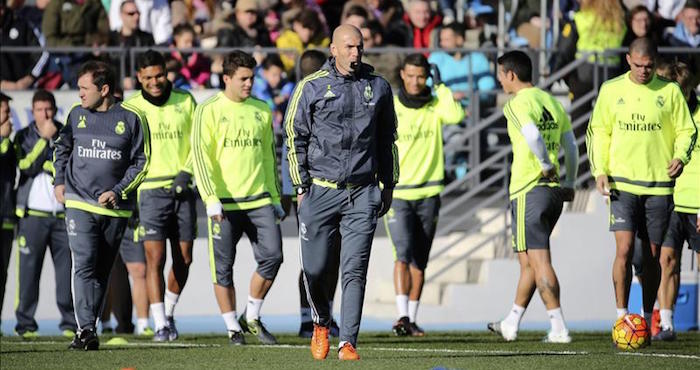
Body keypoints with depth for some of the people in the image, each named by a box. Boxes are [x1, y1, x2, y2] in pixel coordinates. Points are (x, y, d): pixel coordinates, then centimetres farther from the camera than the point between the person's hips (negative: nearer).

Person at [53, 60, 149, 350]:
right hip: (79, 204, 0)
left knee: (102, 271, 7)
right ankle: (85, 330, -20)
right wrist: (59, 181, 11)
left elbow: (141, 162, 1)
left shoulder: (131, 118, -2)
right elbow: (62, 148, 23)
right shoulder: (77, 114, 6)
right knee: (84, 265, -15)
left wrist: (118, 192, -8)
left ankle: (89, 327, 16)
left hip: (116, 208, 0)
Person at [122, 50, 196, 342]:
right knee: (155, 259, -10)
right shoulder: (131, 108, 1)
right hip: (151, 191, -3)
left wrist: (186, 171, -5)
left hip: (182, 190, 3)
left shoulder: (186, 102, 7)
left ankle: (169, 312, 27)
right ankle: (160, 324, -7)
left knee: (183, 260, 5)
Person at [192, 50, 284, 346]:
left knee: (272, 255, -7)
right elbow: (201, 156, -8)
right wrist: (211, 200, -18)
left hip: (259, 200, 4)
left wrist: (275, 198, 19)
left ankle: (251, 317, 10)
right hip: (224, 203, -4)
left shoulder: (261, 110, 13)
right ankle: (233, 328, 11)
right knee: (224, 268, 0)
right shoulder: (209, 111, -2)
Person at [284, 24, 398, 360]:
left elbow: (387, 138, 18)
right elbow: (295, 137, 4)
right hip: (320, 191, -1)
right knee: (315, 270, 3)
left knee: (354, 271, -6)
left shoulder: (378, 87, 8)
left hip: (362, 194, 1)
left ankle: (347, 343, -5)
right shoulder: (311, 87, 0)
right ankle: (321, 324, 31)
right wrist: (302, 187, -1)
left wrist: (388, 185, 17)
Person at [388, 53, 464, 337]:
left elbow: (455, 115, -19)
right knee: (404, 253, -18)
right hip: (396, 194, -3)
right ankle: (402, 316, -26)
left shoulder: (435, 106, 3)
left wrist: (440, 85, -13)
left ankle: (412, 319, 14)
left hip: (428, 194, 3)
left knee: (419, 261, 7)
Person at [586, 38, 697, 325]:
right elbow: (598, 131, 9)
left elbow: (686, 130, 6)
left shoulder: (670, 92, 2)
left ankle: (647, 320, 19)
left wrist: (680, 157, -14)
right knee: (624, 250, -13)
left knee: (652, 256, 7)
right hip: (622, 183, -1)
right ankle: (621, 319, -10)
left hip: (659, 185, 1)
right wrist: (600, 171, -2)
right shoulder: (611, 90, 4)